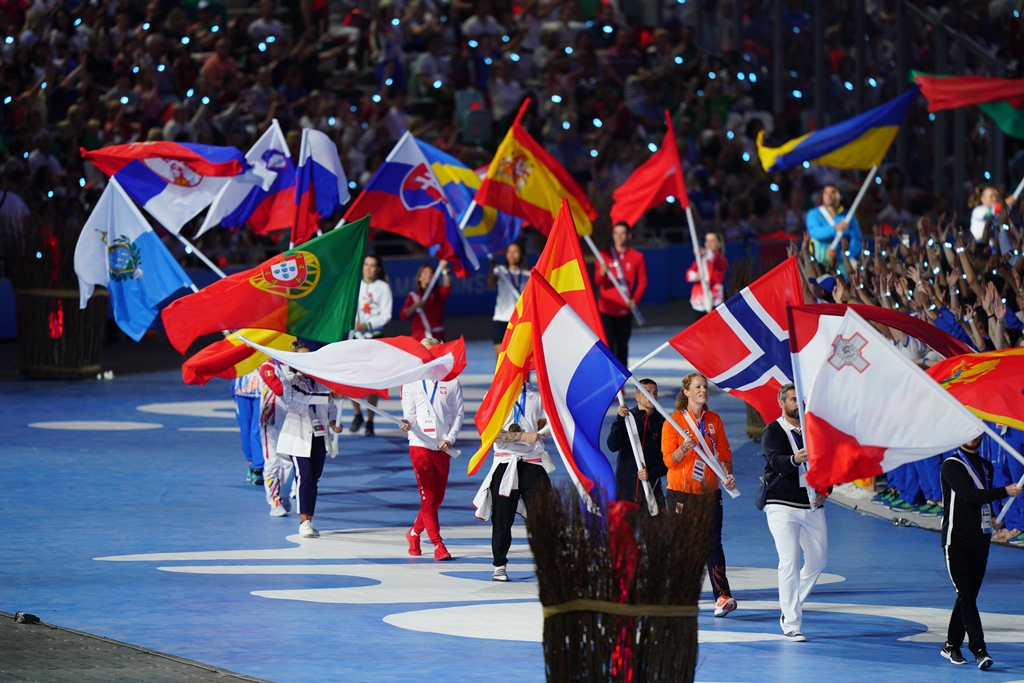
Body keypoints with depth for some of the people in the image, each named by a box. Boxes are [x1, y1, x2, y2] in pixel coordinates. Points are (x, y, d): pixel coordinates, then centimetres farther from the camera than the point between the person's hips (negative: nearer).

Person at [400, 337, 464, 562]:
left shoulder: (451, 382, 4)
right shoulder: (411, 382, 4)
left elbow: (458, 413, 5)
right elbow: (410, 413, 1)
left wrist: (450, 438, -8)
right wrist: (408, 423, -23)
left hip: (442, 447, 2)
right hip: (420, 444, -2)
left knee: (438, 497, 8)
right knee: (428, 496, -6)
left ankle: (414, 532, 29)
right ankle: (437, 544, -4)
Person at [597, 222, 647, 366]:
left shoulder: (637, 257, 3)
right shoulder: (604, 256, 4)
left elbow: (642, 281, 4)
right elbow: (599, 282, -1)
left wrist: (635, 299, -11)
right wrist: (602, 273, -24)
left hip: (625, 309, 1)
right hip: (607, 309, -1)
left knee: (623, 344, 8)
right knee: (608, 344, -11)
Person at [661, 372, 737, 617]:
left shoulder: (714, 420, 9)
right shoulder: (674, 421, -2)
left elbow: (724, 453, 12)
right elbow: (669, 459, -8)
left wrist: (728, 474, -7)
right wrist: (683, 449, -28)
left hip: (709, 491, 2)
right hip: (680, 492, -2)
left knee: (713, 543, -7)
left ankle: (723, 597, -16)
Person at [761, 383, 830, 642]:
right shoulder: (773, 432, -5)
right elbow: (776, 461, -22)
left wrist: (825, 490, 4)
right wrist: (795, 459, -44)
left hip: (812, 506, 6)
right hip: (783, 505, -6)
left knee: (818, 561, 9)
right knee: (790, 562, -11)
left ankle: (790, 607, 29)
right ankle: (791, 624, -10)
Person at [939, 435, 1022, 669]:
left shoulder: (986, 466, 16)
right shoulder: (952, 465, -7)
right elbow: (969, 494, -20)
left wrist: (991, 518, 6)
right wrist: (1005, 491, -25)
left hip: (980, 540, 7)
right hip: (956, 540, -7)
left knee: (968, 595, 8)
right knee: (966, 595, -12)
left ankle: (952, 645, 20)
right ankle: (979, 650, -19)